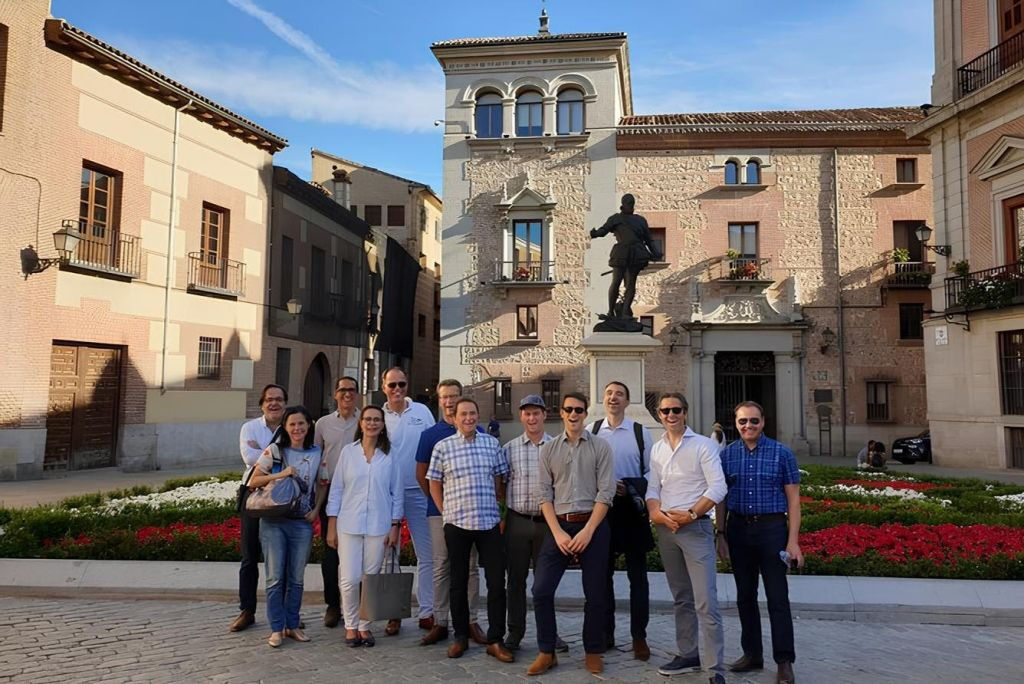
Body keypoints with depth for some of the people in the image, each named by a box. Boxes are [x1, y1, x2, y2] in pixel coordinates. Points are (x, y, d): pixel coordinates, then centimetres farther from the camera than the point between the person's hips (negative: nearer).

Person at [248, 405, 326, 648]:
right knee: (275, 577, 0)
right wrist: (280, 475, -16)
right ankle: (277, 628, 11)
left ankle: (292, 625, 22)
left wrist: (316, 510, 1)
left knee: (296, 579, 9)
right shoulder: (274, 450, -3)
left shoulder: (317, 454, 5)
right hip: (273, 521, -2)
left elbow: (322, 485, 15)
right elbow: (253, 481, -2)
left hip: (302, 522, 2)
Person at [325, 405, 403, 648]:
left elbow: (397, 493, 7)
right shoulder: (348, 452, 4)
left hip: (379, 527, 1)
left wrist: (395, 526, 1)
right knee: (350, 579, -5)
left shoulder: (389, 456, 5)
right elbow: (336, 489, 4)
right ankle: (351, 625, 16)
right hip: (349, 526, -1)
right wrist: (331, 527, 1)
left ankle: (364, 626, 21)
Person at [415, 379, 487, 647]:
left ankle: (471, 621, 14)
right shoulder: (430, 434, 6)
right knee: (441, 566, 5)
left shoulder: (477, 433, 4)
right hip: (440, 510, 1)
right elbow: (421, 474, 10)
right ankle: (439, 622, 13)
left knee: (470, 566, 5)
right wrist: (437, 499, 6)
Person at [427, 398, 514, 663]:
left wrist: (493, 509, 8)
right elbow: (434, 484, 6)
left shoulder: (492, 444, 5)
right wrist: (446, 512, 3)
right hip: (456, 524, -1)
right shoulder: (442, 447, 0)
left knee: (497, 582, 0)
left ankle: (495, 640, 11)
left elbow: (498, 480, 12)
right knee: (459, 583, 10)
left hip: (489, 523, 1)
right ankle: (460, 637, 25)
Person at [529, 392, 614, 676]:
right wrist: (558, 533, -8)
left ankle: (593, 652, 22)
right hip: (559, 526, 2)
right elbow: (544, 494, 3)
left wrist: (587, 531, -12)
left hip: (593, 526, -2)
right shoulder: (548, 450, 7)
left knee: (595, 593, 5)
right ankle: (546, 652, 13)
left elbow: (605, 492, -5)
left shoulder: (600, 447, 1)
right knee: (541, 590, -2)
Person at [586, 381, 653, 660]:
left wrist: (632, 489, -14)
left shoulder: (641, 432, 0)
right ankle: (605, 634, 24)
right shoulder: (591, 431, 1)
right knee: (602, 573, 11)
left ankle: (639, 637, 16)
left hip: (632, 508, -1)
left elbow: (652, 472, 1)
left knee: (637, 575, 6)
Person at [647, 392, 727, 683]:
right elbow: (653, 487, 10)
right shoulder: (657, 449, 11)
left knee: (705, 602, -9)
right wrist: (655, 512, -10)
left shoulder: (704, 444, -5)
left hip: (696, 528, -6)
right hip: (666, 529, 6)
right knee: (681, 598, 16)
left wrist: (690, 514, -16)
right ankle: (688, 654, 27)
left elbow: (718, 488, -11)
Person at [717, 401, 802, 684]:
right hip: (738, 529, 3)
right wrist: (721, 535, 5)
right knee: (745, 596, 13)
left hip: (771, 528, -3)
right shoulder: (727, 454, 4)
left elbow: (793, 499, -2)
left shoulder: (782, 453, -3)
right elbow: (721, 498, 8)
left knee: (777, 597, 1)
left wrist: (793, 541, -7)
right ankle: (752, 654, 26)